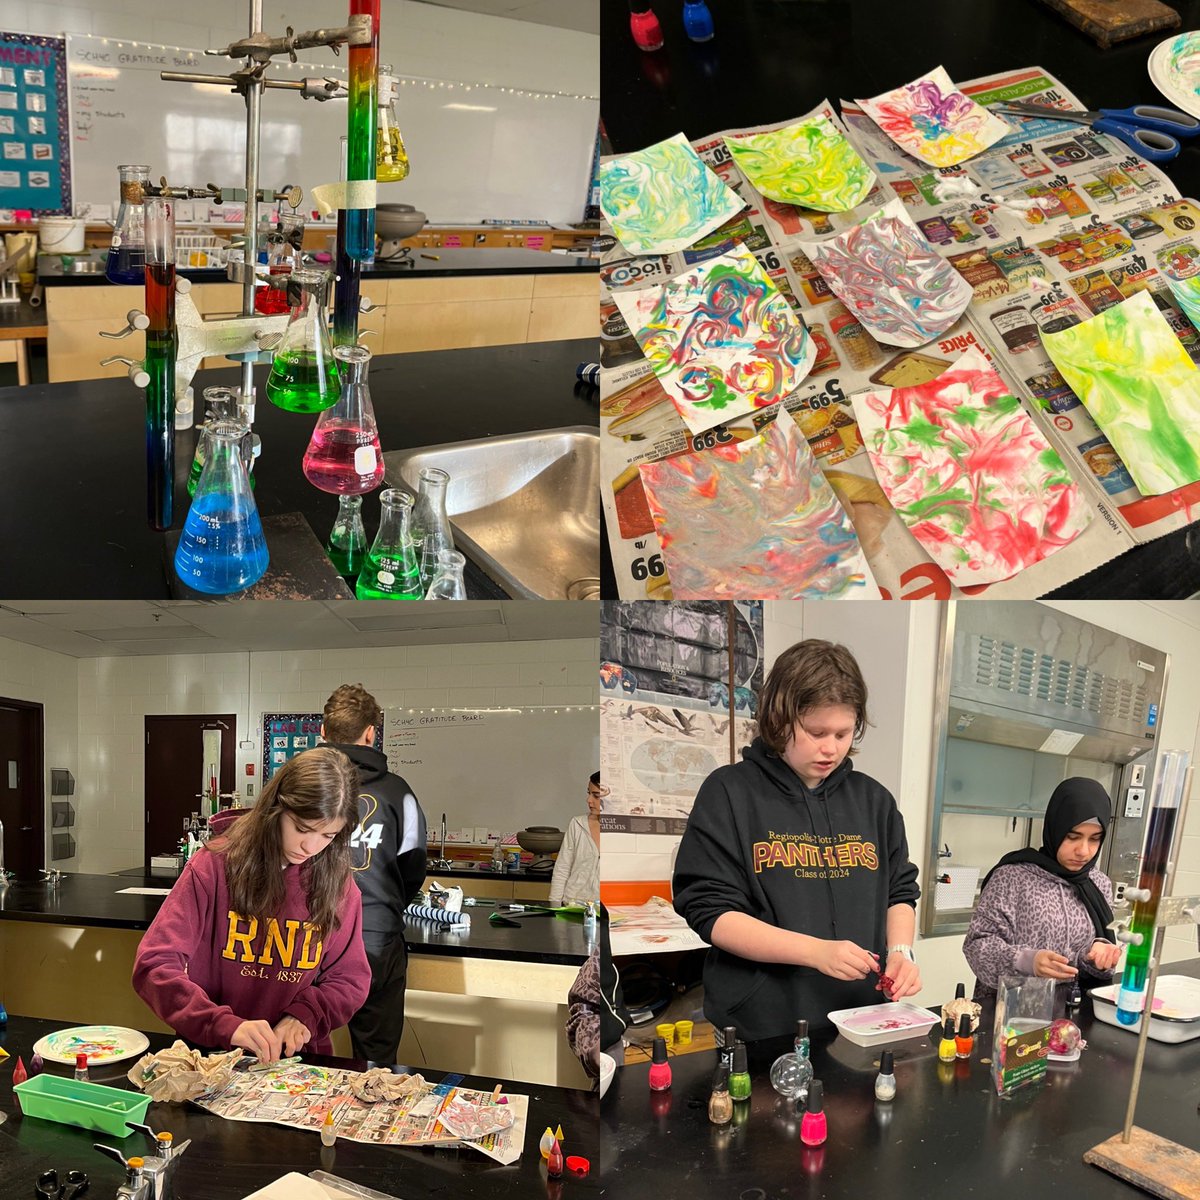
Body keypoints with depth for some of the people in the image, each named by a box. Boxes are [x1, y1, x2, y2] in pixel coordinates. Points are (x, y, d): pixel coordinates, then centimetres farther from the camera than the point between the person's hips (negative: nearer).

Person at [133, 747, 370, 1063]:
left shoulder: (337, 884, 1)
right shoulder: (214, 866, -6)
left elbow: (351, 979, 10)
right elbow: (154, 965, -12)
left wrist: (305, 1015, -10)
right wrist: (224, 1025, -25)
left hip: (299, 1059, 2)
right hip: (212, 1055, -1)